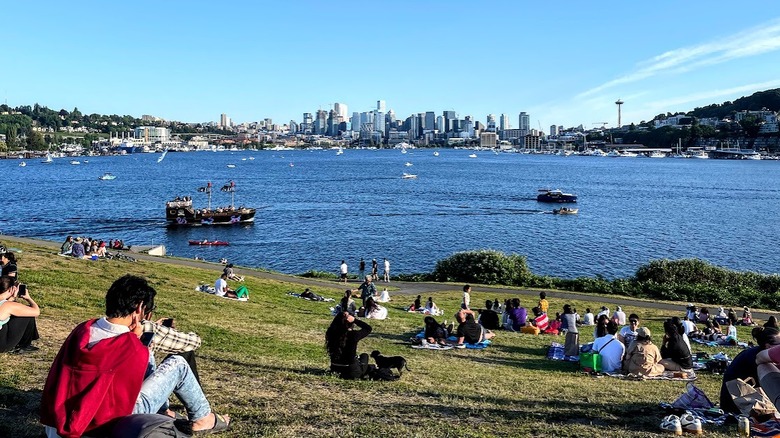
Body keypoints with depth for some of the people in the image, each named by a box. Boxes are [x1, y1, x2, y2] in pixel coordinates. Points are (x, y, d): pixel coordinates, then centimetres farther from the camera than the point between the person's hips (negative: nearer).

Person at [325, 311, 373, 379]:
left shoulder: (331, 332, -13)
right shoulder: (353, 335, -23)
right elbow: (368, 328, -7)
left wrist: (341, 317, -3)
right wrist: (355, 320, -15)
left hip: (335, 369, 5)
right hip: (352, 373, -5)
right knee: (364, 356, 26)